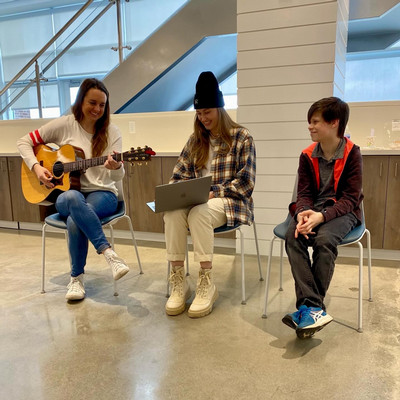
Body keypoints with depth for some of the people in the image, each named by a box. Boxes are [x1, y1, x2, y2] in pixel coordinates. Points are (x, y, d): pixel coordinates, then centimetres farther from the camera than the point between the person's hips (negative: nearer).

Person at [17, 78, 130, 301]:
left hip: (102, 194, -1)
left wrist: (116, 168, -36)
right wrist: (37, 167, -8)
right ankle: (109, 254, -38)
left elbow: (117, 177, -11)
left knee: (75, 220, -35)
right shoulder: (64, 125, 1)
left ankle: (77, 278, -18)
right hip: (67, 194, 1)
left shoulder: (112, 132, -2)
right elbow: (25, 142, 9)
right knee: (73, 198, -39)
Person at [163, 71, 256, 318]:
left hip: (230, 201, -4)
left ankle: (207, 284, -23)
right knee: (172, 213, -29)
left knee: (198, 214, -36)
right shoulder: (196, 140, 16)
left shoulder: (241, 137, 0)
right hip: (197, 200, 5)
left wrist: (215, 194, -17)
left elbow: (246, 181, -8)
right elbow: (179, 175, 13)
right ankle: (178, 283, -22)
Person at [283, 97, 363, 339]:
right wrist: (303, 213, -22)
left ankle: (310, 307, -24)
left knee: (324, 239, -35)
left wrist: (322, 216, -29)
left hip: (342, 211, -3)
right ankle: (314, 309, -32)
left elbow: (350, 198, -12)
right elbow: (304, 194, 2)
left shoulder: (352, 154, -7)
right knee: (293, 237, -28)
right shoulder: (308, 155, 4)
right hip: (313, 210, 4)